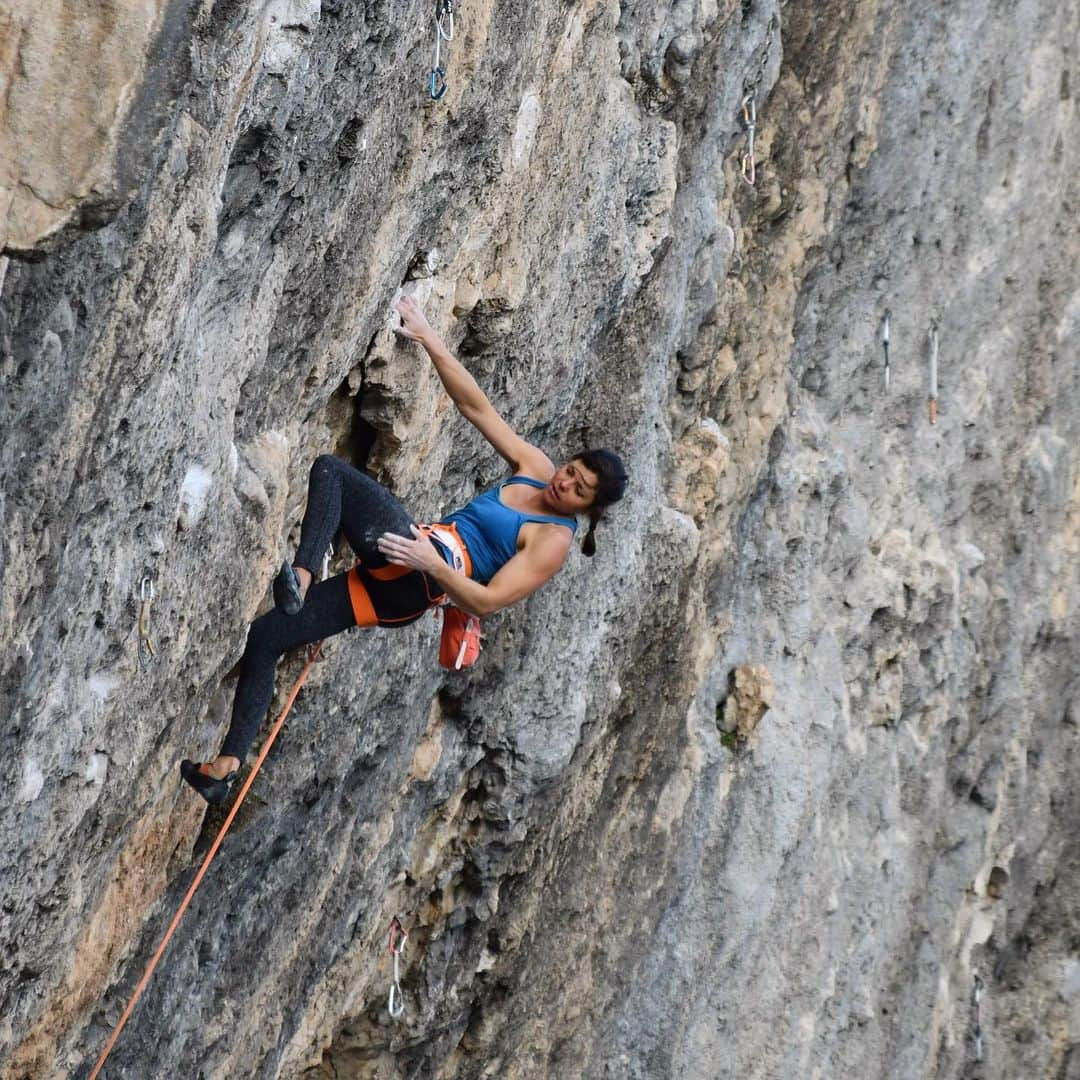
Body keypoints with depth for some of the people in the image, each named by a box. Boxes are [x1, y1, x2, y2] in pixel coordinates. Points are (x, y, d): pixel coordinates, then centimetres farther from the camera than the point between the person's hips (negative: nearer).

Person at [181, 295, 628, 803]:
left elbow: (485, 602, -14)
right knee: (264, 637, -1)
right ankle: (227, 764, -1)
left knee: (328, 469, -22)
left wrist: (432, 562, -27)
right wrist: (427, 338, 8)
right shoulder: (535, 468, 15)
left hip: (416, 585, -8)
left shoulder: (554, 541, -5)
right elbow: (475, 406, 14)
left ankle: (300, 575, -42)